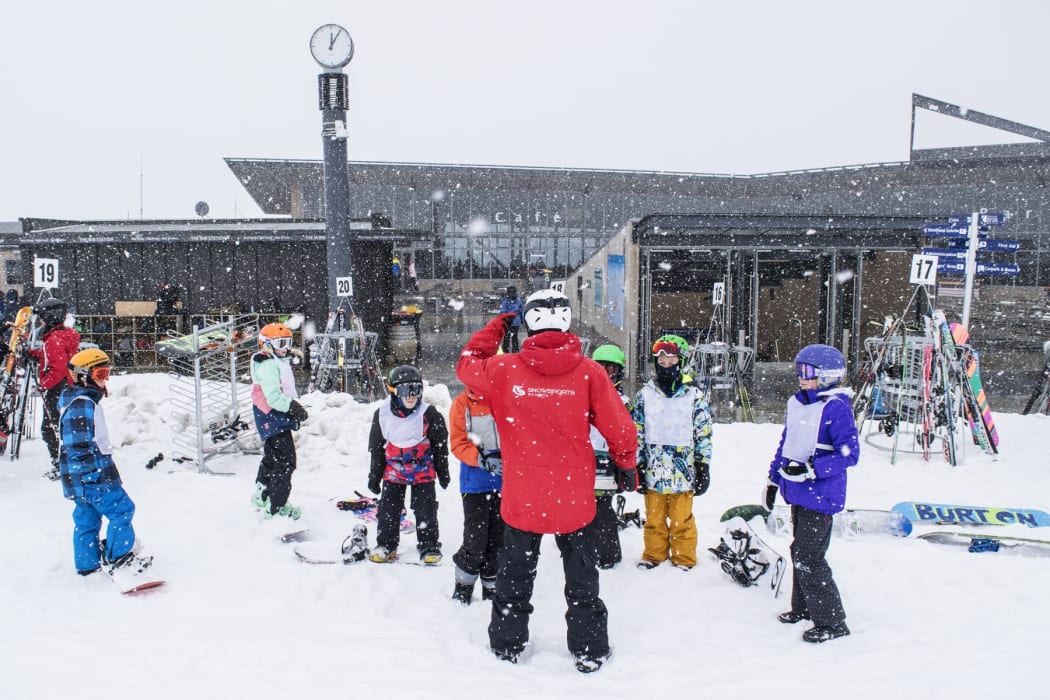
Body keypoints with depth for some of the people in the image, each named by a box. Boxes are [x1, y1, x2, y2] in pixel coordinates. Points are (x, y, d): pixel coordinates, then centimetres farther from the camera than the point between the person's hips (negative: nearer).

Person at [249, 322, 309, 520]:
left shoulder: (280, 363, 15)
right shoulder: (268, 366, -19)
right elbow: (274, 398, -27)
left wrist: (295, 408, 11)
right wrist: (295, 408, -26)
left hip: (276, 420, 11)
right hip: (274, 420, -11)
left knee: (272, 458, 25)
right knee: (285, 462, -9)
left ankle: (261, 496, 43)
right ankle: (274, 508, -2)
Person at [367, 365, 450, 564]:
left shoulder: (429, 414, -12)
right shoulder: (382, 414, -7)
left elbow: (440, 446, -1)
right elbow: (376, 448, 4)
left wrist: (443, 472, 5)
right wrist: (374, 475, 9)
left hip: (423, 471, -2)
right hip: (393, 471, 2)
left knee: (426, 512, 3)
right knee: (388, 510, 7)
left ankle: (429, 547, 19)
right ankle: (385, 545, 25)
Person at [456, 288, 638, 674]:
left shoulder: (505, 369, -11)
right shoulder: (588, 371, -12)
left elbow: (467, 364, 9)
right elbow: (619, 428, -5)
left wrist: (498, 325, 15)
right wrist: (625, 466, 13)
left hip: (521, 496, 1)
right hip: (575, 497, 0)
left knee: (515, 574, 20)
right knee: (581, 576, 17)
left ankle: (507, 644, 34)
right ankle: (589, 649, 28)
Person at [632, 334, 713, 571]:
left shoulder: (694, 394, -1)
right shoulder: (646, 393, 4)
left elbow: (704, 433, 2)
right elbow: (637, 432, 7)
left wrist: (703, 467, 0)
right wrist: (638, 465, 5)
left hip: (683, 470, -2)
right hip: (653, 470, 2)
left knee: (682, 519, 8)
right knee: (654, 518, 14)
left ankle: (684, 558, 24)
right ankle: (654, 555, 30)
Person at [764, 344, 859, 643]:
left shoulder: (836, 407, -16)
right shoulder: (796, 403, 9)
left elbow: (849, 454, -19)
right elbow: (785, 443, 19)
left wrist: (810, 469, -26)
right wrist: (773, 479, 20)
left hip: (820, 495, -8)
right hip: (797, 494, 8)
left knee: (809, 558, -5)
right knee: (799, 551, 18)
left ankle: (832, 621, 11)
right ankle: (803, 607, 35)